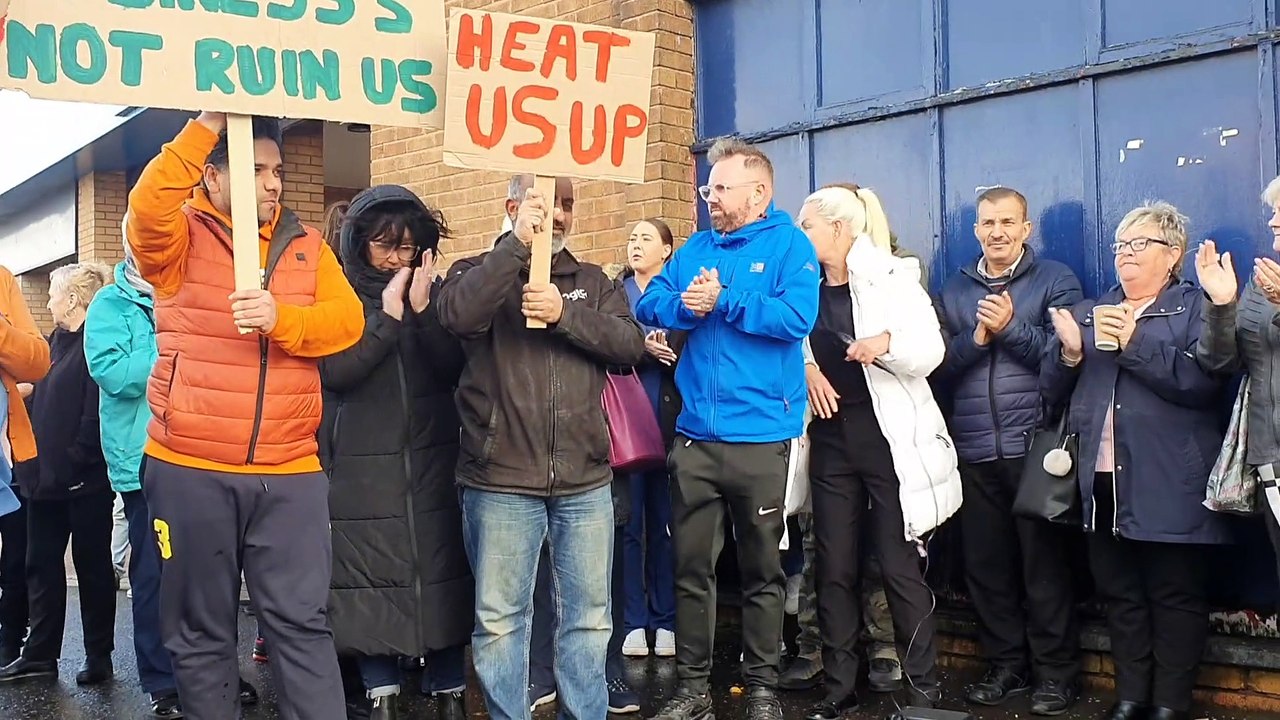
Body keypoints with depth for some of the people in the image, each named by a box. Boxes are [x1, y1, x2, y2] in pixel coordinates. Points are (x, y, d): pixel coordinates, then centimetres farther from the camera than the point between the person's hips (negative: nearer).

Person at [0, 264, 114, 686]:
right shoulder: (56, 342, 14)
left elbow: (97, 413, -19)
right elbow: (42, 400, 16)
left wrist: (75, 463, -19)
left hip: (84, 481, -8)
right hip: (47, 476, 8)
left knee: (92, 565, 4)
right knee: (41, 564, 12)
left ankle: (99, 656, 15)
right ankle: (40, 654, 21)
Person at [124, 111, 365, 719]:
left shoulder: (307, 244, 10)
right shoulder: (181, 236, 1)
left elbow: (347, 320, -2)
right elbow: (147, 209, -22)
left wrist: (279, 318, -19)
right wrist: (207, 124, -21)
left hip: (289, 471, 2)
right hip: (190, 470, -1)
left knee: (301, 622, 2)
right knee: (201, 631, 10)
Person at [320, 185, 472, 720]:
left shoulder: (434, 292, 9)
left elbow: (457, 368, -2)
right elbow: (334, 371, -12)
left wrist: (424, 311, -14)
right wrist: (388, 317, -16)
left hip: (432, 464, 2)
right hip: (362, 469, -2)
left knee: (442, 576, 2)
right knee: (371, 580, 0)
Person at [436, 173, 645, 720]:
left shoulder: (592, 282, 14)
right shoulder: (481, 272, 4)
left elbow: (630, 344, -1)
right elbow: (457, 315, -19)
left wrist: (564, 314, -14)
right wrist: (517, 241, -18)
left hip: (585, 481, 3)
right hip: (501, 482, -3)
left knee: (589, 616, 10)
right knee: (500, 619, 5)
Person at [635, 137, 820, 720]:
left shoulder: (788, 244, -2)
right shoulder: (696, 247, 13)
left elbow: (797, 317, -17)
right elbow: (648, 305, 6)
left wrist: (723, 301, -15)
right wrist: (685, 306, -14)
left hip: (759, 436, -4)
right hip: (694, 436, 5)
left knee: (762, 569, 7)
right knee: (690, 565, 8)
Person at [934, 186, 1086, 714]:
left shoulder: (1055, 280, 4)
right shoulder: (954, 290, 14)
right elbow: (938, 366, 6)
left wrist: (1010, 327, -15)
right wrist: (976, 337, -10)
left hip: (1034, 447, -4)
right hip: (974, 451, 4)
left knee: (1045, 562, 0)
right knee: (985, 562, 7)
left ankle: (1056, 672, 10)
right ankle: (1006, 665, 20)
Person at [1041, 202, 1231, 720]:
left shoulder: (1196, 308, 1)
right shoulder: (1089, 313, 18)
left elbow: (1205, 381, -16)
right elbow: (1052, 391, 14)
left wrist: (1135, 343, -19)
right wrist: (1068, 352, -6)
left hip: (1170, 487, -5)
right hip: (1103, 482, 5)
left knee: (1175, 596, 2)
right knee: (1119, 594, 11)